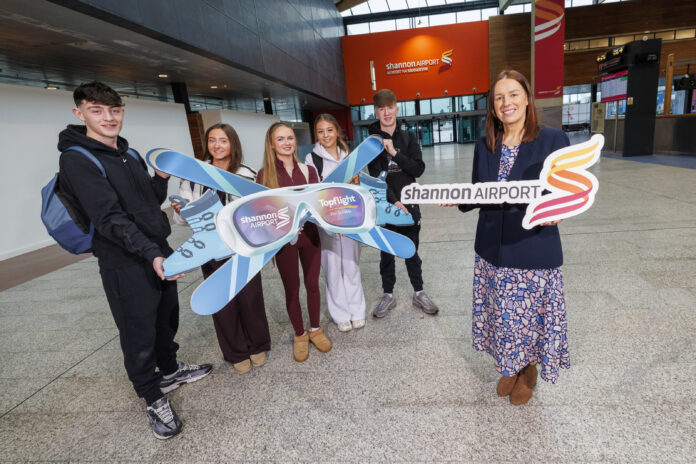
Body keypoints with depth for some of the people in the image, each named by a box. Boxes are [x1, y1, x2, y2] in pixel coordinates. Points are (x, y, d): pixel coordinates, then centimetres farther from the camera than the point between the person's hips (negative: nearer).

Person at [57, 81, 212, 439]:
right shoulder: (76, 159, -13)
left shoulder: (130, 154, 11)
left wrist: (162, 177, -3)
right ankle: (154, 399, 25)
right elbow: (109, 218, -23)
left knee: (166, 318, 22)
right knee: (139, 335, 6)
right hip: (125, 264, -8)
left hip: (158, 252, 8)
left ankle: (170, 370, 44)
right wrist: (150, 254, -31)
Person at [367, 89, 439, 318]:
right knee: (386, 254, 10)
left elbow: (419, 169, -5)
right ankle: (388, 295, 25)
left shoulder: (408, 138, 5)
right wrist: (394, 201, -18)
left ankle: (419, 293, 27)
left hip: (409, 204, 1)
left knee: (412, 252, 12)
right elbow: (376, 176, -10)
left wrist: (395, 153, -15)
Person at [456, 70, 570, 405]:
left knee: (531, 315, 13)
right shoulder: (484, 146, 4)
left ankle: (528, 369, 40)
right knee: (502, 314, 16)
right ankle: (509, 366, 41)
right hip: (493, 250, 3)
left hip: (534, 249, -3)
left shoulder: (553, 139, -7)